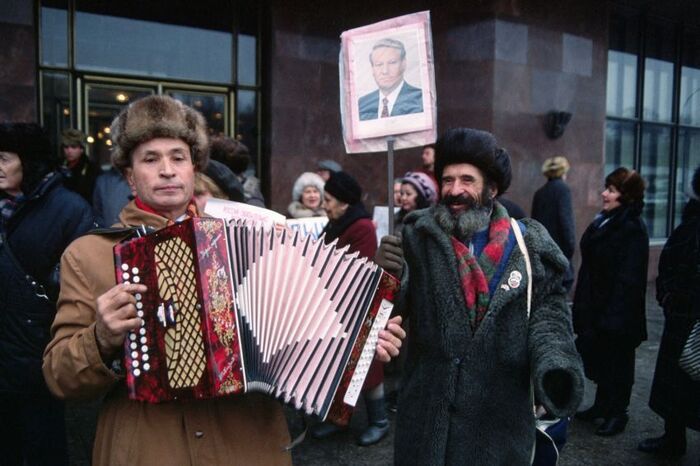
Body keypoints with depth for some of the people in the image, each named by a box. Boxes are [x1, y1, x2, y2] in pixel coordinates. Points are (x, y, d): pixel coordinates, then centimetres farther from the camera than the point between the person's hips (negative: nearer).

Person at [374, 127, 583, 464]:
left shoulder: (527, 246, 0)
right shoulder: (418, 237, -2)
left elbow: (548, 311, 2)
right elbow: (391, 311, -5)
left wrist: (555, 365, -15)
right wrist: (388, 276, -26)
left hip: (500, 417, 1)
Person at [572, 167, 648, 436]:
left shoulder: (632, 229, -19)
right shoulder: (604, 221, 8)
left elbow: (628, 278, -21)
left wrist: (613, 315, -22)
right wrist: (582, 306, 14)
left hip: (617, 313, -8)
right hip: (594, 308, 8)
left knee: (616, 363, 7)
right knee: (598, 358, 18)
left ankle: (617, 414, 23)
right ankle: (603, 405, 34)